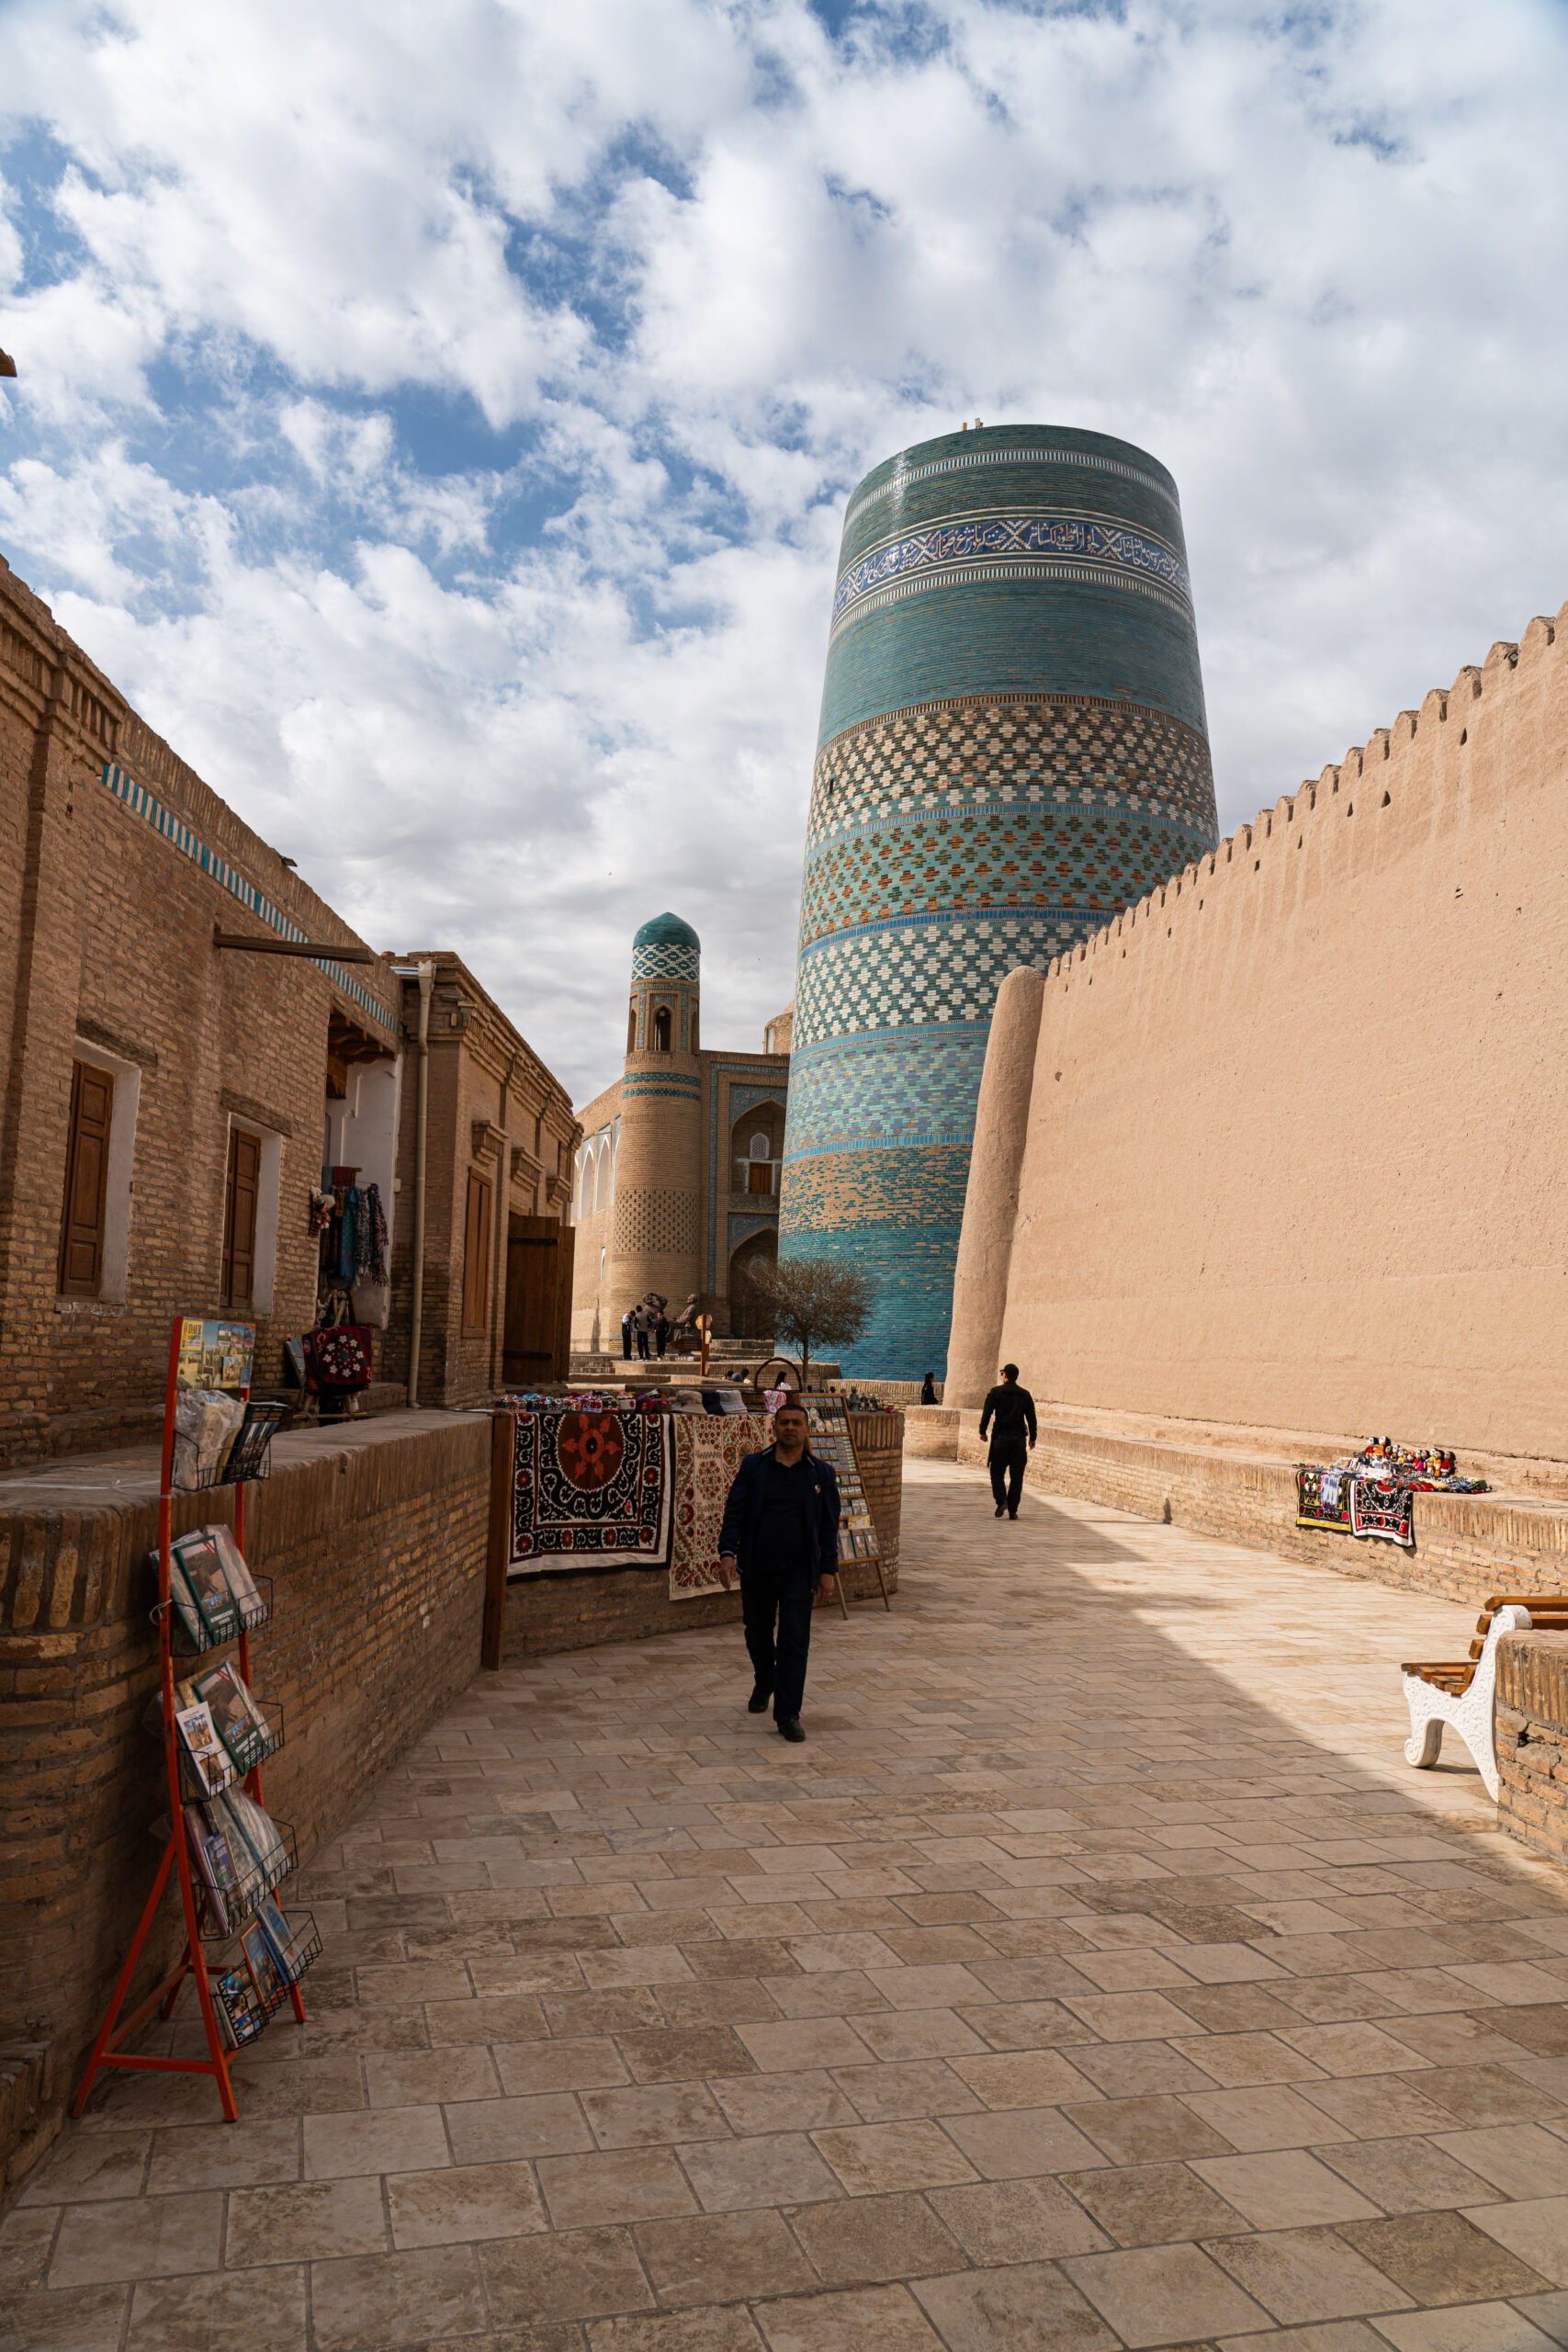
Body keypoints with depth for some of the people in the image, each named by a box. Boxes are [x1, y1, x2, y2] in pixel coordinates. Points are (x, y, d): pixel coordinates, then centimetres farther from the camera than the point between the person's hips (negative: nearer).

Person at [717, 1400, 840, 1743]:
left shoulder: (821, 1473, 2)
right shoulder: (753, 1466, 1)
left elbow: (829, 1525, 4)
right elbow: (734, 1512, -2)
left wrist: (828, 1570, -1)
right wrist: (727, 1552, -15)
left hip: (798, 1573, -1)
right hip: (756, 1571, 1)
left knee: (794, 1643, -7)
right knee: (757, 1634, 17)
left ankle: (787, 1716, -1)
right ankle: (764, 1683, 46)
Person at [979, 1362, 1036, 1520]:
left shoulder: (996, 1392, -1)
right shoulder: (1025, 1394, 7)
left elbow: (987, 1412, -6)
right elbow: (1031, 1418, 8)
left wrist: (982, 1431, 1)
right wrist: (1032, 1438, 14)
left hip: (1001, 1437, -2)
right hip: (1018, 1437, 2)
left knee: (997, 1472, 7)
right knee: (1016, 1476, 6)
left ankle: (1001, 1500, -15)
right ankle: (1013, 1510, 4)